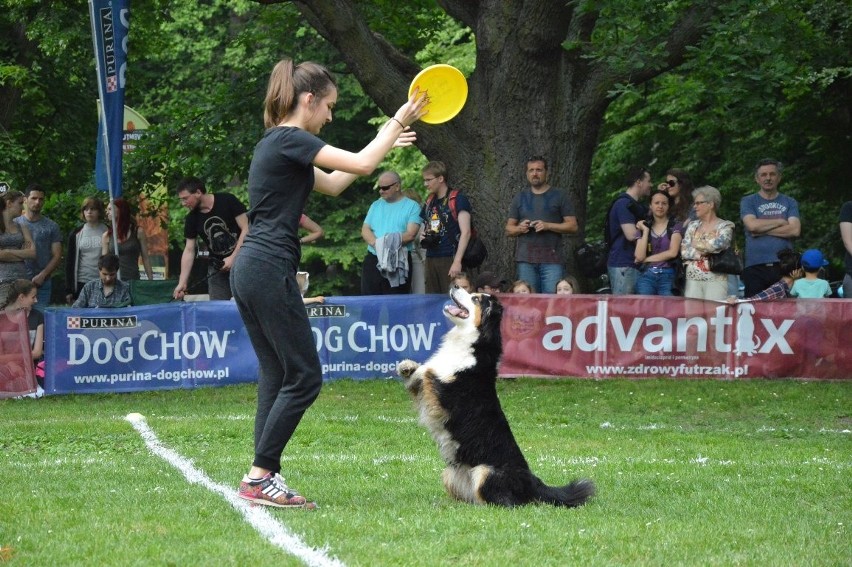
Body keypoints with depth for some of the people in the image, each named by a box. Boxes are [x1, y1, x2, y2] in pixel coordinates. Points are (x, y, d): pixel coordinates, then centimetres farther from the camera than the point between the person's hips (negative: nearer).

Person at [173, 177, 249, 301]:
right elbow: (189, 250, 4)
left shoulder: (227, 201, -11)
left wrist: (233, 257, -18)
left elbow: (246, 229, -11)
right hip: (217, 268, 4)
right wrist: (182, 282, -3)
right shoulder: (192, 218, 2)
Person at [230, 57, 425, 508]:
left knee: (276, 374, 10)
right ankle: (260, 477, -5)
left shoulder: (276, 143, 19)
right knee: (304, 376, -4)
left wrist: (385, 143, 31)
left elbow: (332, 183, 31)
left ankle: (262, 479, 7)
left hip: (249, 270, 10)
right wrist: (399, 120, -4)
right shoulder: (290, 141, -11)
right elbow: (362, 164, -17)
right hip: (270, 271, -10)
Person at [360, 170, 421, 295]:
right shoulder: (376, 205, 17)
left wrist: (390, 243, -20)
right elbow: (365, 230, 8)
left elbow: (410, 234, -10)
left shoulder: (412, 206, 1)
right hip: (372, 261, 5)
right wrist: (376, 244, -13)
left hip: (398, 262, -5)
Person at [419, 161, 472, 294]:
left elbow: (466, 232, -11)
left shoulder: (458, 200, -5)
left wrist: (457, 262, -18)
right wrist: (422, 237, 6)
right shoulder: (429, 202, 17)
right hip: (431, 260, 7)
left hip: (450, 258, -7)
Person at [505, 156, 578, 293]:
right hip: (525, 260, 3)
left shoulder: (559, 196, 8)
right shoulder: (520, 198, 17)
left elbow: (572, 226, 3)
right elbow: (508, 229, 18)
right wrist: (519, 228, -5)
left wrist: (548, 226, -11)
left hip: (552, 259, -3)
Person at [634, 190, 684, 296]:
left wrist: (647, 259, -2)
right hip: (646, 275, 2)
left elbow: (672, 252, -7)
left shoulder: (675, 226, 5)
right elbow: (639, 256, 0)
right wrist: (645, 231, -1)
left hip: (667, 276, -2)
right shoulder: (644, 226, 12)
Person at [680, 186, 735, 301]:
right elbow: (684, 251, 5)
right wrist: (704, 253, -8)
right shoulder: (693, 226, 15)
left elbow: (717, 245, -16)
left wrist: (696, 245, 0)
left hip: (716, 279, -4)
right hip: (693, 279, 4)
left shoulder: (725, 226, 2)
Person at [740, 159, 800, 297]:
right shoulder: (748, 202, 12)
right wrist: (781, 222, 1)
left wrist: (762, 230, -4)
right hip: (755, 266, -1)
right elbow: (752, 225, -8)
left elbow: (795, 230, -2)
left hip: (783, 266, 1)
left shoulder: (789, 203, 14)